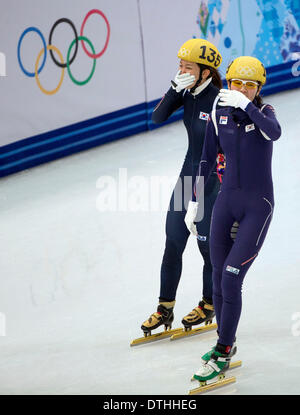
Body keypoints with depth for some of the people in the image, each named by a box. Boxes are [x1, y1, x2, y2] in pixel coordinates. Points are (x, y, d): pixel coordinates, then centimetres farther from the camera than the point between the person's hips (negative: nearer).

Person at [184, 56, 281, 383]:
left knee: (231, 278, -11)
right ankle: (226, 342, 28)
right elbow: (206, 161, 10)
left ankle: (222, 355, 0)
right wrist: (194, 203, 10)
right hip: (226, 203, 4)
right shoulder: (219, 117, 2)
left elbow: (275, 133, -31)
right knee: (219, 279, 7)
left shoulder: (263, 113, -7)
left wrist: (246, 105, -36)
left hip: (258, 207, -4)